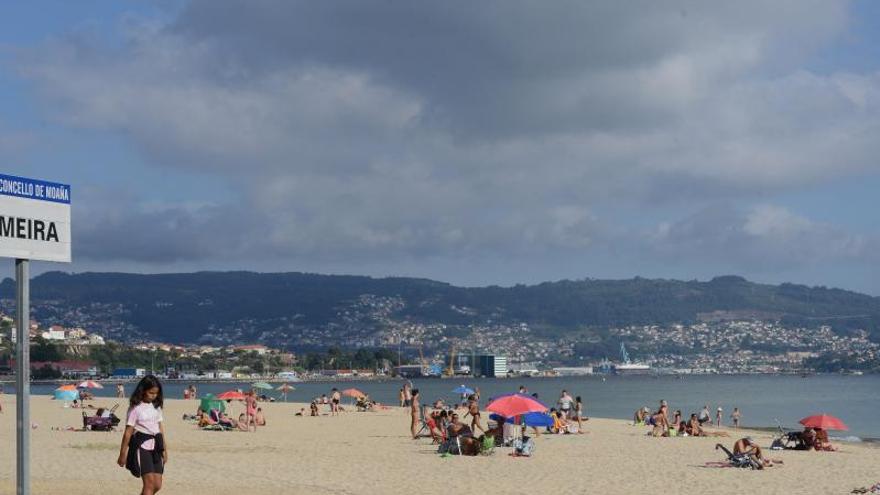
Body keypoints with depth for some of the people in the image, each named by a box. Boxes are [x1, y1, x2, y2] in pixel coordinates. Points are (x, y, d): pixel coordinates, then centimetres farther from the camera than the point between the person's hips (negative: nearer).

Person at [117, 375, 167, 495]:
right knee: (149, 483, -13)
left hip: (155, 446, 6)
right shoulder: (136, 408, -7)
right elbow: (128, 431, -6)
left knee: (157, 485, 3)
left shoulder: (156, 407, 11)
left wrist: (164, 449, 13)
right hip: (142, 445, -6)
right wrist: (122, 454, -5)